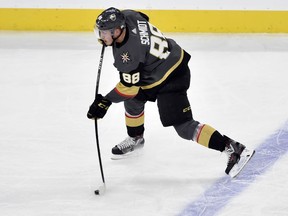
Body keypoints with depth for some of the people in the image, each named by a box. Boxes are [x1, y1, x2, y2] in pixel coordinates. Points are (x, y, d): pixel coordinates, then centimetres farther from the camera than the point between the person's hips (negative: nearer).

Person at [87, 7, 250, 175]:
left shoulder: (129, 54, -33)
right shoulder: (127, 16, -12)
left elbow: (129, 86, -22)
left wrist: (105, 102, -13)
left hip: (170, 79, -10)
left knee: (183, 126, -12)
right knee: (133, 101, 22)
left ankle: (232, 148, -11)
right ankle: (135, 139, 45)